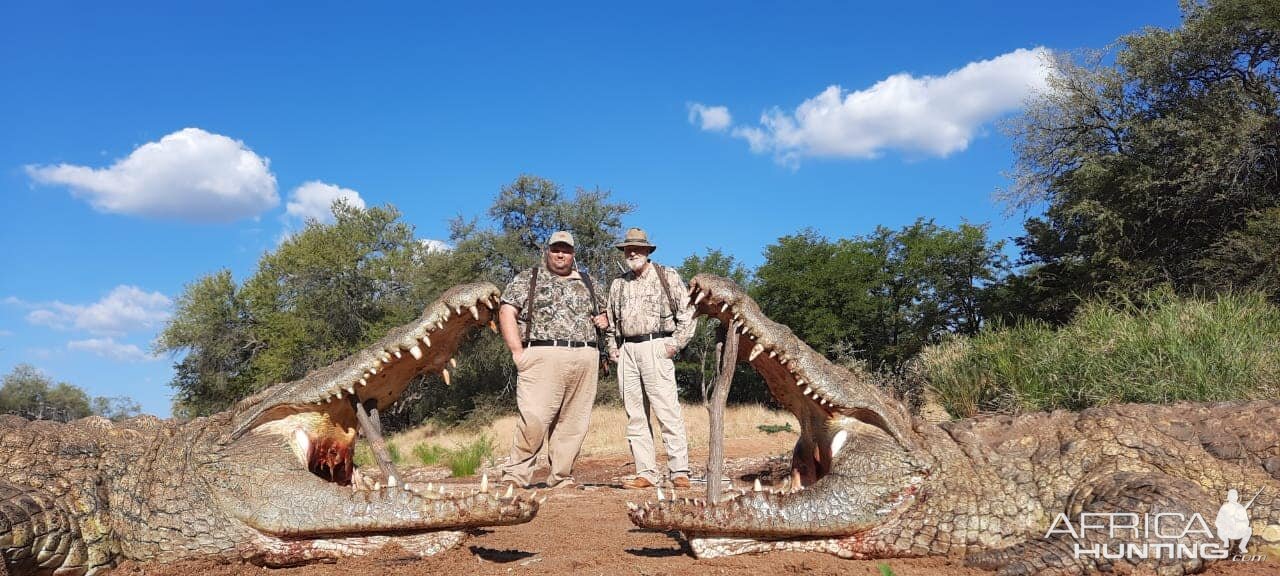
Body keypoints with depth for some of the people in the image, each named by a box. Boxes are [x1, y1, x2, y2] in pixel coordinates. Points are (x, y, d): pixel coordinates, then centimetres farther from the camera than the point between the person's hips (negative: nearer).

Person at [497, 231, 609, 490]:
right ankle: (515, 475, -5)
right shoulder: (527, 279, 10)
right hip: (543, 357, -4)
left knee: (573, 423, 3)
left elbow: (601, 312, 33)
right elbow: (506, 313, 1)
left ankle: (561, 478, 11)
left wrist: (604, 319, 8)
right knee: (535, 419, -14)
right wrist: (517, 351, -9)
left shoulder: (587, 282, 22)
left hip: (585, 360, 4)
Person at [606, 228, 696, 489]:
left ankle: (679, 472, -9)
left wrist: (675, 343, -7)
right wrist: (613, 348, 14)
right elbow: (611, 321, 27)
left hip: (655, 347, -5)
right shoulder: (618, 284, 20)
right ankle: (645, 473, 6)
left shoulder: (667, 276, 5)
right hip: (626, 351, 5)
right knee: (635, 416, 3)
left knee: (667, 411, -11)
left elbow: (687, 312, 1)